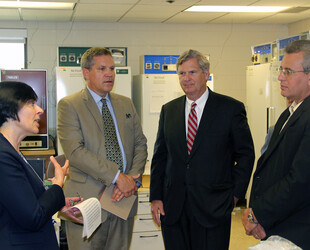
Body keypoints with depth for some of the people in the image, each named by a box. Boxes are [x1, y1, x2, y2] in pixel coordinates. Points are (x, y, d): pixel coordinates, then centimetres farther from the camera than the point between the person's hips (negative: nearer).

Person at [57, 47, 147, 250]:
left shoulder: (126, 104, 15)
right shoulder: (69, 105, -4)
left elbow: (140, 144, 12)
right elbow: (75, 151, -15)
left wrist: (134, 178, -7)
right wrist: (117, 177, -18)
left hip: (124, 198, 5)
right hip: (88, 199, -5)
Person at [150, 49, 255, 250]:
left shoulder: (231, 109, -2)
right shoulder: (168, 110, 10)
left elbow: (245, 154, 1)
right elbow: (160, 156, 11)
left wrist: (236, 193, -4)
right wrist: (156, 197, 5)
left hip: (213, 209, -3)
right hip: (173, 208, 3)